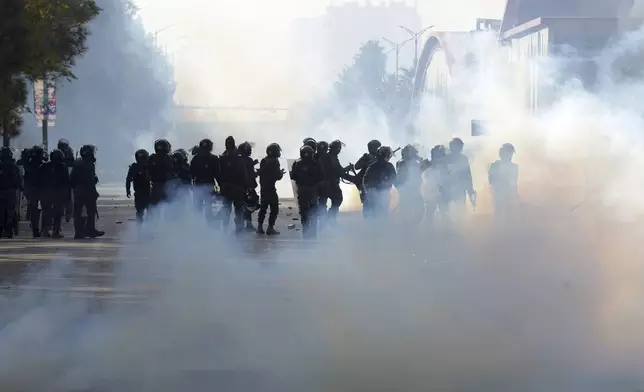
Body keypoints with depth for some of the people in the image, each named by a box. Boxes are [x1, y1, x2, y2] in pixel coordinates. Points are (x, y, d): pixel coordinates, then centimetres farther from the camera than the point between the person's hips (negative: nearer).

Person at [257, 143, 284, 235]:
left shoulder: (263, 161, 9)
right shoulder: (274, 161, -14)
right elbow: (277, 176, -16)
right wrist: (281, 173, 4)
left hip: (263, 188, 8)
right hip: (271, 188, -8)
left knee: (263, 207, 16)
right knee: (274, 208, -1)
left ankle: (260, 227, 16)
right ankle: (270, 228, -5)